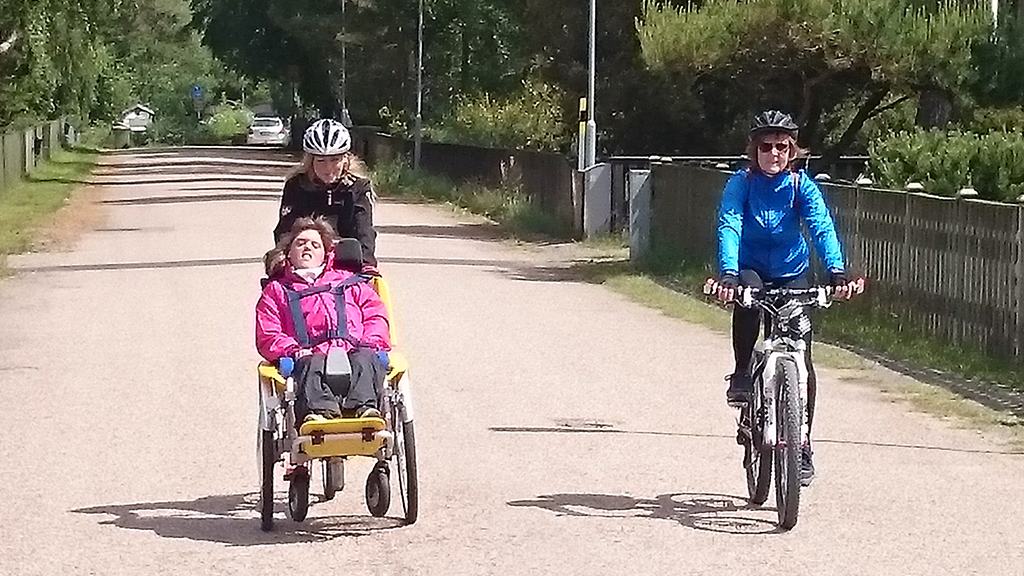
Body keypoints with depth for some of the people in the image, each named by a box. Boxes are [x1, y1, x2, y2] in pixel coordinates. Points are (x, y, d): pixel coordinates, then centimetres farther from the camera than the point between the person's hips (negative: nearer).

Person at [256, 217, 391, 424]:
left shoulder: (349, 281, 37)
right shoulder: (276, 291, 31)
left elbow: (376, 315, 23)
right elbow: (267, 337, 16)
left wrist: (370, 344, -1)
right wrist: (293, 350, -7)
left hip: (353, 352, 1)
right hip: (310, 356, -1)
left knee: (366, 359, -36)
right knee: (312, 365, -39)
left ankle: (363, 406, -62)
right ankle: (319, 409, -67)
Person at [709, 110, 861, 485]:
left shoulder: (801, 184, -12)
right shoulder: (741, 183, -15)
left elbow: (822, 227, -25)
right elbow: (729, 228, -29)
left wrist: (837, 271, -42)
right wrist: (727, 275, -47)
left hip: (792, 274, 1)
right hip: (751, 268, -1)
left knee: (800, 359, -6)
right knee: (746, 293, -39)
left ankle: (802, 445, 8)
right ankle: (741, 376, -21)